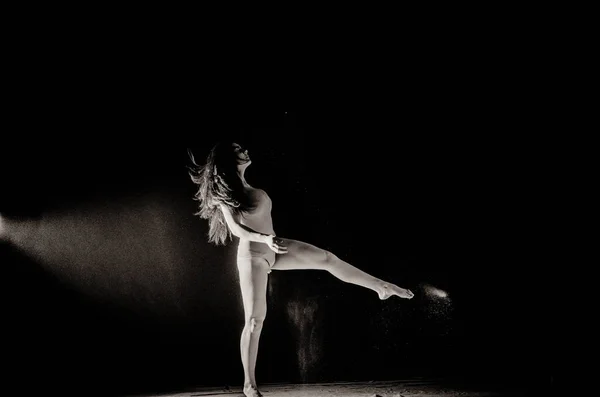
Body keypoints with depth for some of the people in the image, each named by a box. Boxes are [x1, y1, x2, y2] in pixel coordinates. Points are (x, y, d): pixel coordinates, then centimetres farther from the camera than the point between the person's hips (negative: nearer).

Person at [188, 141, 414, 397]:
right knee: (254, 320, -6)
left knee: (326, 258, 4)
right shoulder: (225, 193, -14)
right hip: (253, 255, -8)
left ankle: (381, 287, 16)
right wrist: (265, 239, -38)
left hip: (272, 249, 8)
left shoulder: (243, 185, 9)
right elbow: (235, 228, -24)